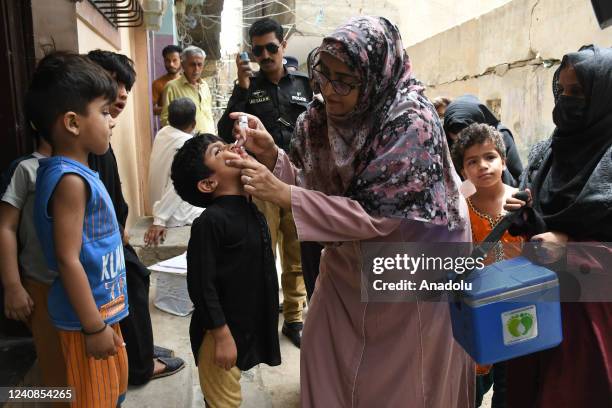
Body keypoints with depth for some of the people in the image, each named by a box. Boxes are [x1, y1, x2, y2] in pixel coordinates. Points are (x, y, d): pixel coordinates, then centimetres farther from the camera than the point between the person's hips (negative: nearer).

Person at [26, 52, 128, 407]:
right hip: (89, 316, -9)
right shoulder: (69, 179, -23)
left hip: (103, 308, 9)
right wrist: (94, 327, -19)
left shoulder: (76, 173, 6)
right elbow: (67, 259, -24)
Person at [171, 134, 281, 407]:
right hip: (222, 331, -7)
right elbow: (201, 286, -22)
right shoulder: (210, 221, -24)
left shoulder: (251, 210, 2)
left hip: (248, 325, 8)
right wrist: (221, 336, -19)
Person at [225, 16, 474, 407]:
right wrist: (270, 154, -20)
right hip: (350, 266, 6)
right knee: (327, 370, 16)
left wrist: (282, 194, -30)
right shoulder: (327, 117, -8)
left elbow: (374, 216, -28)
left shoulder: (411, 124, -26)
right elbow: (313, 187, -2)